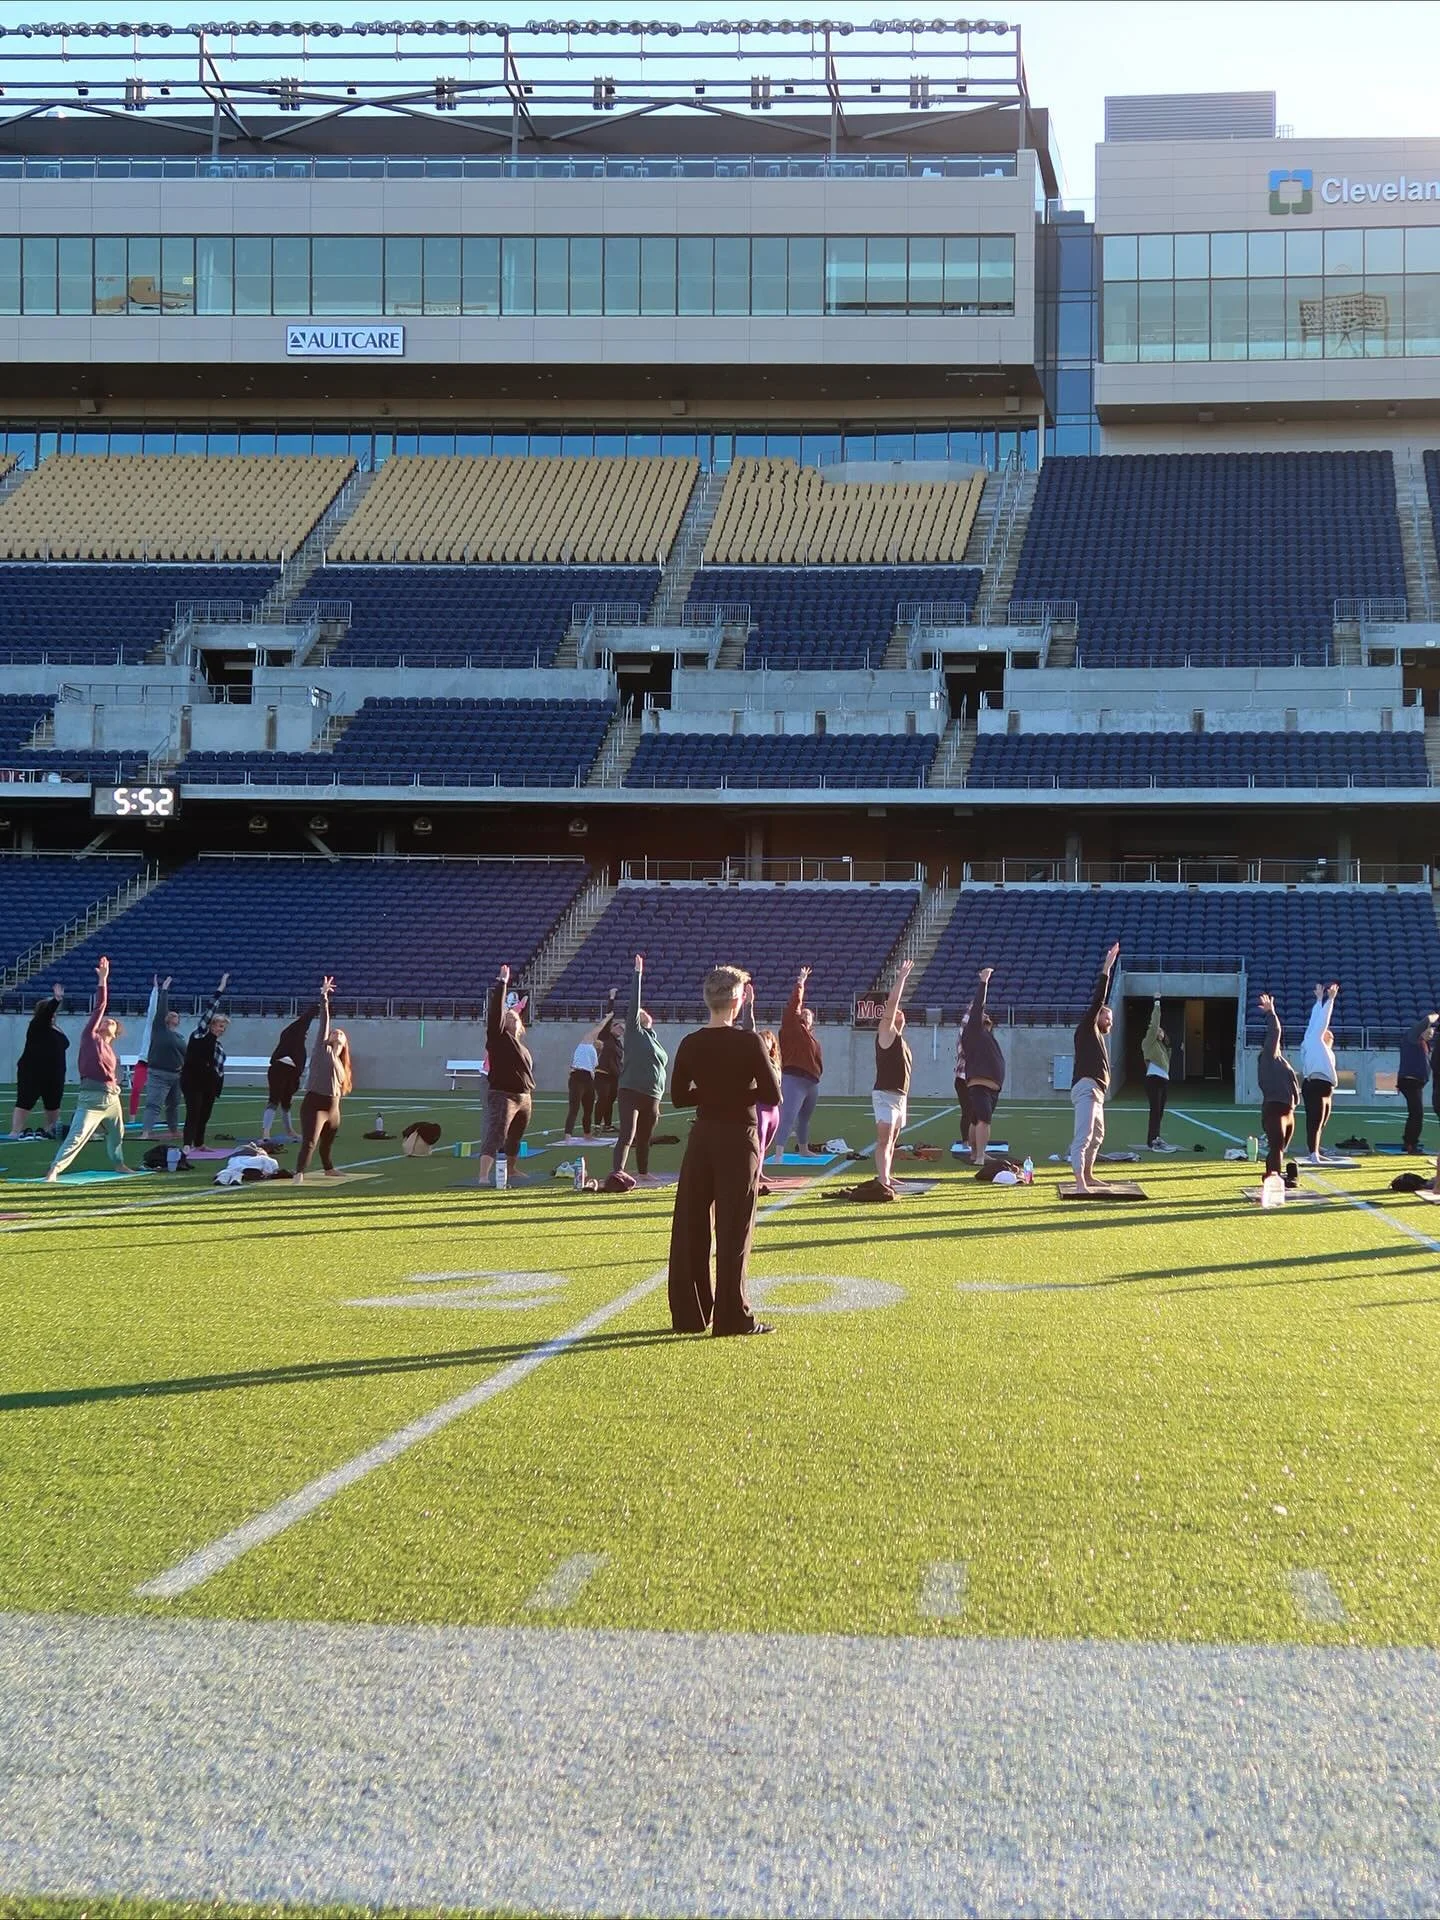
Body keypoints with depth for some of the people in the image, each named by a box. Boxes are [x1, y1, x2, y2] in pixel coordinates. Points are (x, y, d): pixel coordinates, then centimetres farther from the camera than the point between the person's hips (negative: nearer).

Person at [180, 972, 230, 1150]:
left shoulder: (218, 1046, 16)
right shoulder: (200, 1034, -4)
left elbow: (220, 1069, 18)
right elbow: (210, 1010, -13)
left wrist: (218, 1089, 11)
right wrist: (220, 990, -17)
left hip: (209, 1084, 8)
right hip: (192, 1080, -8)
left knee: (204, 1115, 14)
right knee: (193, 1113, -16)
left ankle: (199, 1143, 28)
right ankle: (188, 1145, -22)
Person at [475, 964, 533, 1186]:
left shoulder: (521, 1046, 17)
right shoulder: (498, 1037, -6)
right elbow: (496, 1011, -16)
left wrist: (531, 1093, 24)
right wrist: (502, 984, -16)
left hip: (524, 1098, 8)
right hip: (502, 1095, -8)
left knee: (515, 1138, 19)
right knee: (495, 1135, -19)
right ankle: (484, 1176, -29)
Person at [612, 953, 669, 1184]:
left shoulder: (652, 1036, 19)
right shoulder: (634, 1032, -1)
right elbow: (634, 1003, -10)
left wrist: (657, 1102, 23)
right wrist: (638, 974, -12)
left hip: (651, 1096, 7)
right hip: (632, 1092, -7)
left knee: (645, 1137, 16)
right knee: (627, 1134, -18)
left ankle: (643, 1172, 28)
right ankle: (617, 1171, -26)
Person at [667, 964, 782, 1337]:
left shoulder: (690, 1044, 0)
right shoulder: (749, 1043, -12)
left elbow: (679, 1096, 4)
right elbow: (772, 1096, -11)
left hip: (701, 1138, 4)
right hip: (738, 1141, -4)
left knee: (690, 1228, 10)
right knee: (734, 1231, 1)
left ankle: (688, 1315, 13)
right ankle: (732, 1317, 2)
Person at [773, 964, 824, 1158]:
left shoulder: (809, 1035, 18)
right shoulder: (792, 1027, -4)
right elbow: (794, 1004, -8)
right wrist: (800, 983, -6)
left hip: (812, 1082, 9)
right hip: (794, 1079, -9)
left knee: (805, 1118, 20)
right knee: (788, 1117, -15)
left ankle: (803, 1149, 34)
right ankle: (779, 1153, -22)